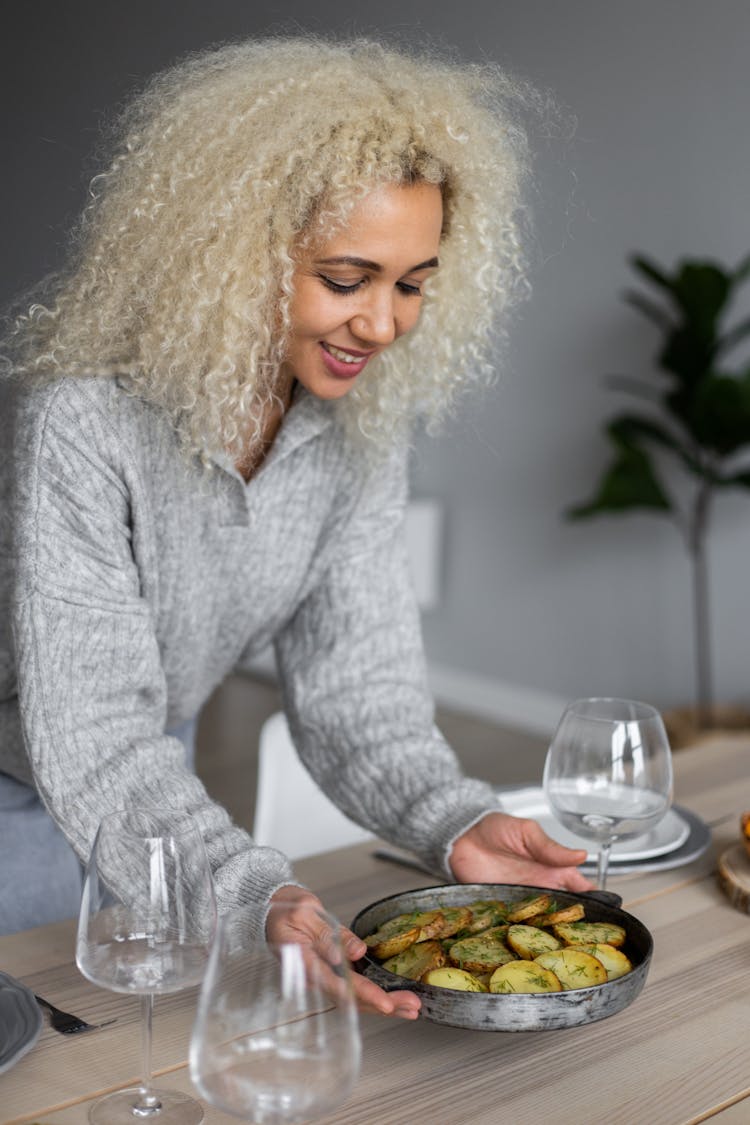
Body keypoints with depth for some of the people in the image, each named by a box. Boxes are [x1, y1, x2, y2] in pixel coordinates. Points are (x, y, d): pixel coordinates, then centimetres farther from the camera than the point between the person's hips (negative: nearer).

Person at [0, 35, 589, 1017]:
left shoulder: (362, 419, -14)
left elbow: (352, 675, -14)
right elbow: (92, 738, -35)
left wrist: (455, 824, -31)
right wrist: (256, 895, -49)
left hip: (158, 771, 5)